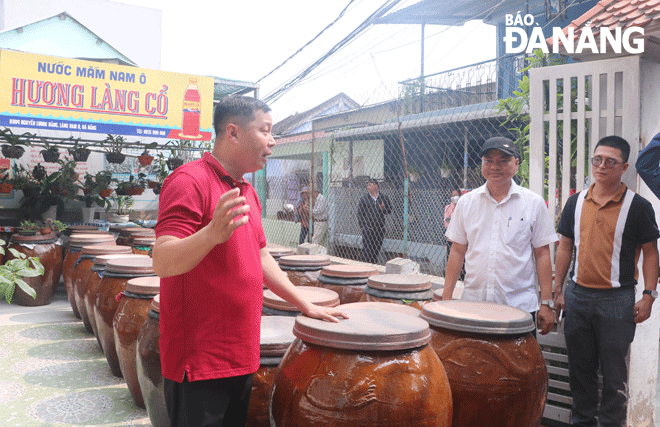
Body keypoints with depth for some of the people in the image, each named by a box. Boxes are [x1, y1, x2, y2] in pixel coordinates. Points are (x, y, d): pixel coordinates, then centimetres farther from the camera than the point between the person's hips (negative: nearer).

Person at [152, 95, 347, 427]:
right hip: (199, 361, -8)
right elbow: (162, 261, -24)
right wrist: (212, 233, -42)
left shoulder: (247, 191, 14)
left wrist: (305, 306, 17)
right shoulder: (190, 180, -15)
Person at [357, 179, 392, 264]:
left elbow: (390, 210, 10)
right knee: (366, 249, -7)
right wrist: (362, 226, -4)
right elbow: (360, 214, 3)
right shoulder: (364, 199, 3)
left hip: (380, 228, 2)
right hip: (368, 228, -2)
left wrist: (383, 209, -12)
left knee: (377, 249, 7)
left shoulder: (384, 198, 7)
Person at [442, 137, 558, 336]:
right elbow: (458, 251, 8)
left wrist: (546, 303, -1)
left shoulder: (534, 203, 1)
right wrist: (446, 297, 4)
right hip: (472, 304, 2)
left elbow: (542, 254, 2)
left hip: (520, 306, -1)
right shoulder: (466, 202, 6)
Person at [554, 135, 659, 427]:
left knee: (613, 372, 6)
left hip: (617, 299, -4)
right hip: (577, 294, 4)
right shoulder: (576, 202, 6)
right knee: (580, 367, 14)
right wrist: (558, 289, 7)